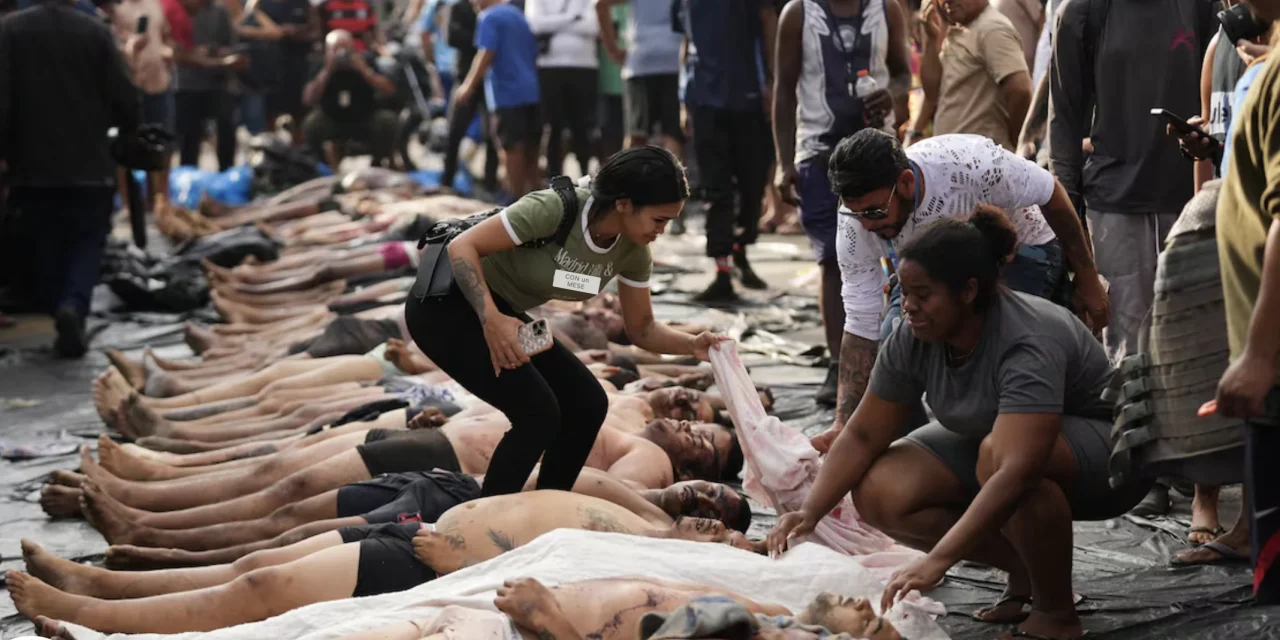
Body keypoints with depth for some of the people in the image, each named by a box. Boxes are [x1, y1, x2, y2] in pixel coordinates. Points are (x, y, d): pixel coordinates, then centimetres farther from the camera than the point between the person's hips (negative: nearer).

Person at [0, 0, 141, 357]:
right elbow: (122, 96, -4)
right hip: (89, 163, 0)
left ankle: (59, 309, 14)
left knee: (42, 247, 14)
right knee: (87, 241, 7)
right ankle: (73, 306, -16)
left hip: (32, 165, 0)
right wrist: (128, 132, 17)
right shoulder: (96, 32, -5)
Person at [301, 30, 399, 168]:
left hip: (366, 120, 0)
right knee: (311, 125, -31)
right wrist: (326, 72, -30)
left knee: (388, 121, -29)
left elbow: (389, 90, -19)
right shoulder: (321, 67, -12)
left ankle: (378, 165, 1)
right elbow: (308, 100, -23)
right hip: (334, 123, 0)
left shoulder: (365, 61, -11)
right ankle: (335, 168, -1)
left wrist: (364, 69, -29)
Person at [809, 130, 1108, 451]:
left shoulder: (970, 164, -40)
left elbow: (1051, 194, -21)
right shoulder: (855, 221, -26)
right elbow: (861, 325, -21)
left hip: (1020, 253, -4)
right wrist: (843, 425, -27)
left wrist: (1087, 280, -11)